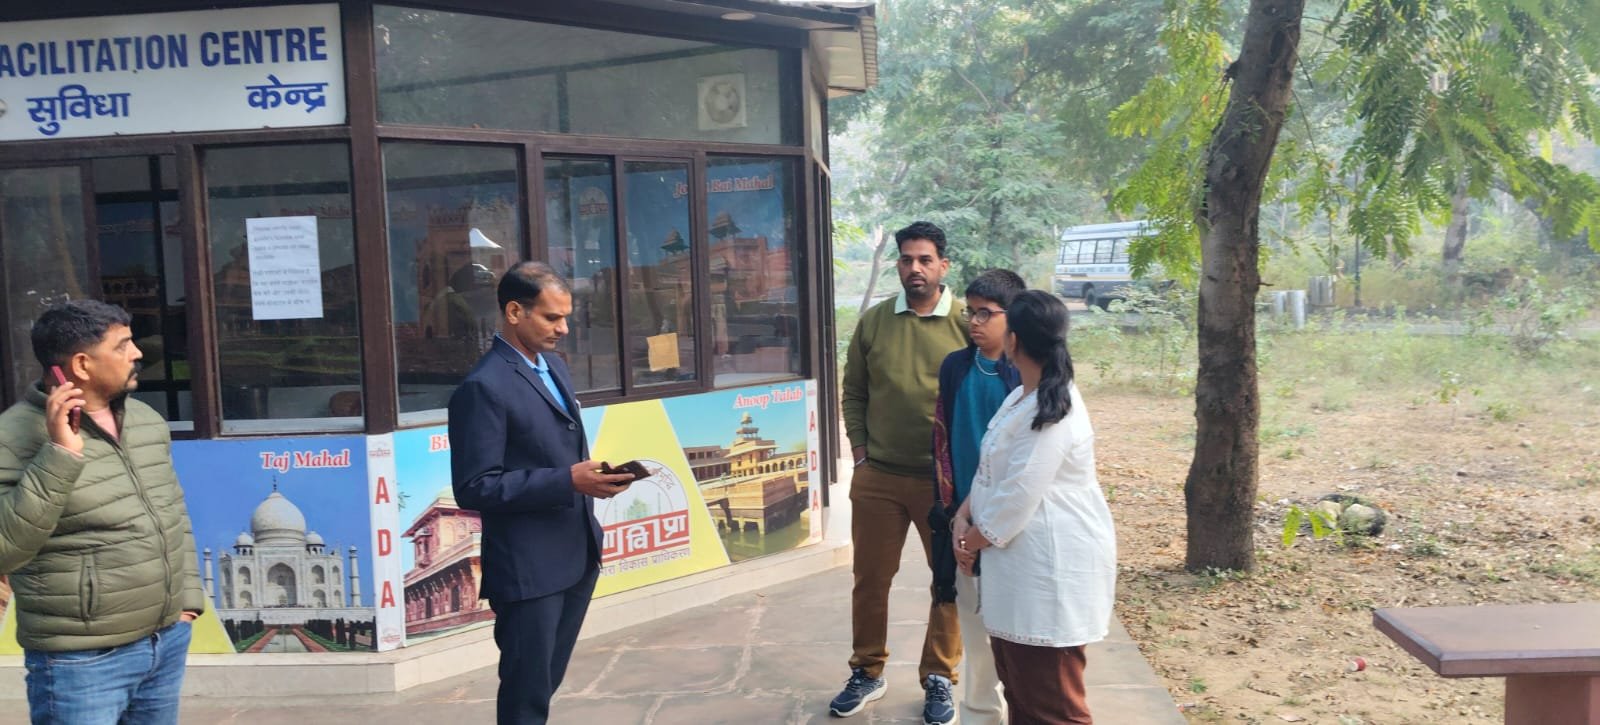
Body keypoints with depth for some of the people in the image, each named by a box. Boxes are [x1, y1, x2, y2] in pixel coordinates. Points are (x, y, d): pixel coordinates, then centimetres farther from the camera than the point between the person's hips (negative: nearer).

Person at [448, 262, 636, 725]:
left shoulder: (554, 367, 11)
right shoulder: (484, 386, -17)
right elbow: (474, 489, -20)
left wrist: (591, 476, 4)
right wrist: (567, 481, -24)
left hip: (577, 556, 8)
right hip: (528, 568, -8)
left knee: (544, 683, 20)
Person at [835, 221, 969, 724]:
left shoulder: (967, 322, -5)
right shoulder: (873, 321, 2)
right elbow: (853, 393, 8)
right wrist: (860, 455, 2)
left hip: (947, 478, -2)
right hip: (877, 477, 2)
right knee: (870, 580, 11)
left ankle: (939, 679, 27)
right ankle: (867, 673, 30)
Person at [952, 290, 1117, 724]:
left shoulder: (1052, 415, -23)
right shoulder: (1021, 398, 10)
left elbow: (1018, 498, -23)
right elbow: (990, 469, 14)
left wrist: (973, 540, -8)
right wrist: (963, 517, -1)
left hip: (1050, 567, -10)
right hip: (1020, 561, 10)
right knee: (1018, 684, 21)